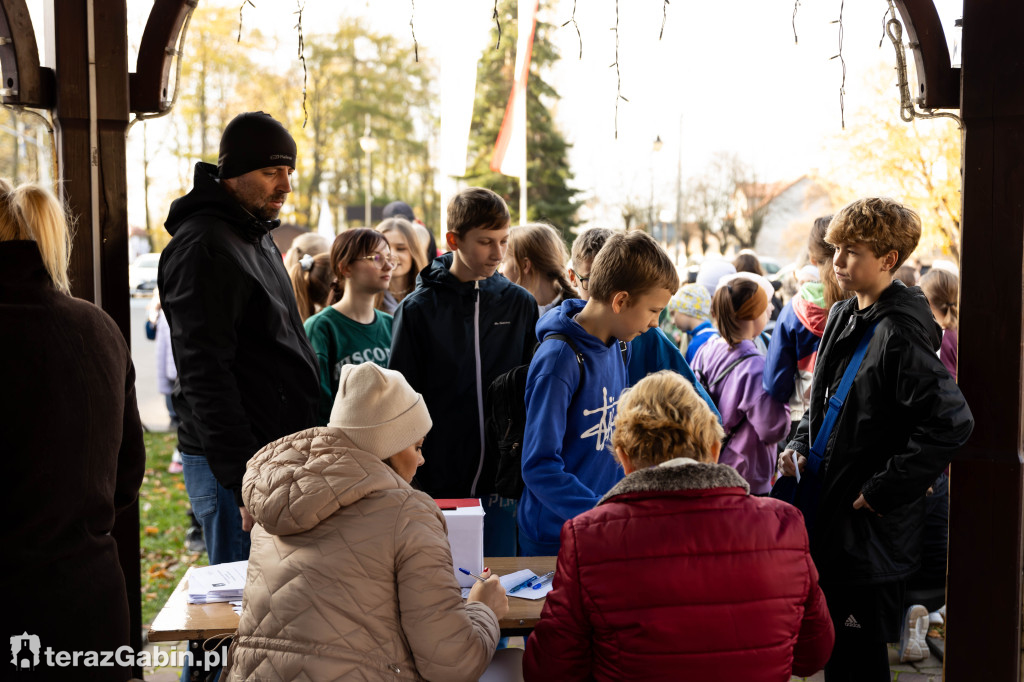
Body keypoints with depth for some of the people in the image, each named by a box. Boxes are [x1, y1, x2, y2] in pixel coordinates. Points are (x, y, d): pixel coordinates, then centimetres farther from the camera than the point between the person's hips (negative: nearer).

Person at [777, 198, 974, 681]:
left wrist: (883, 491, -21)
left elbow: (952, 422, -27)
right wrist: (801, 445, 6)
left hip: (872, 533, -8)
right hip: (830, 519, 8)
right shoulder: (842, 317, 9)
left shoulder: (900, 334, -19)